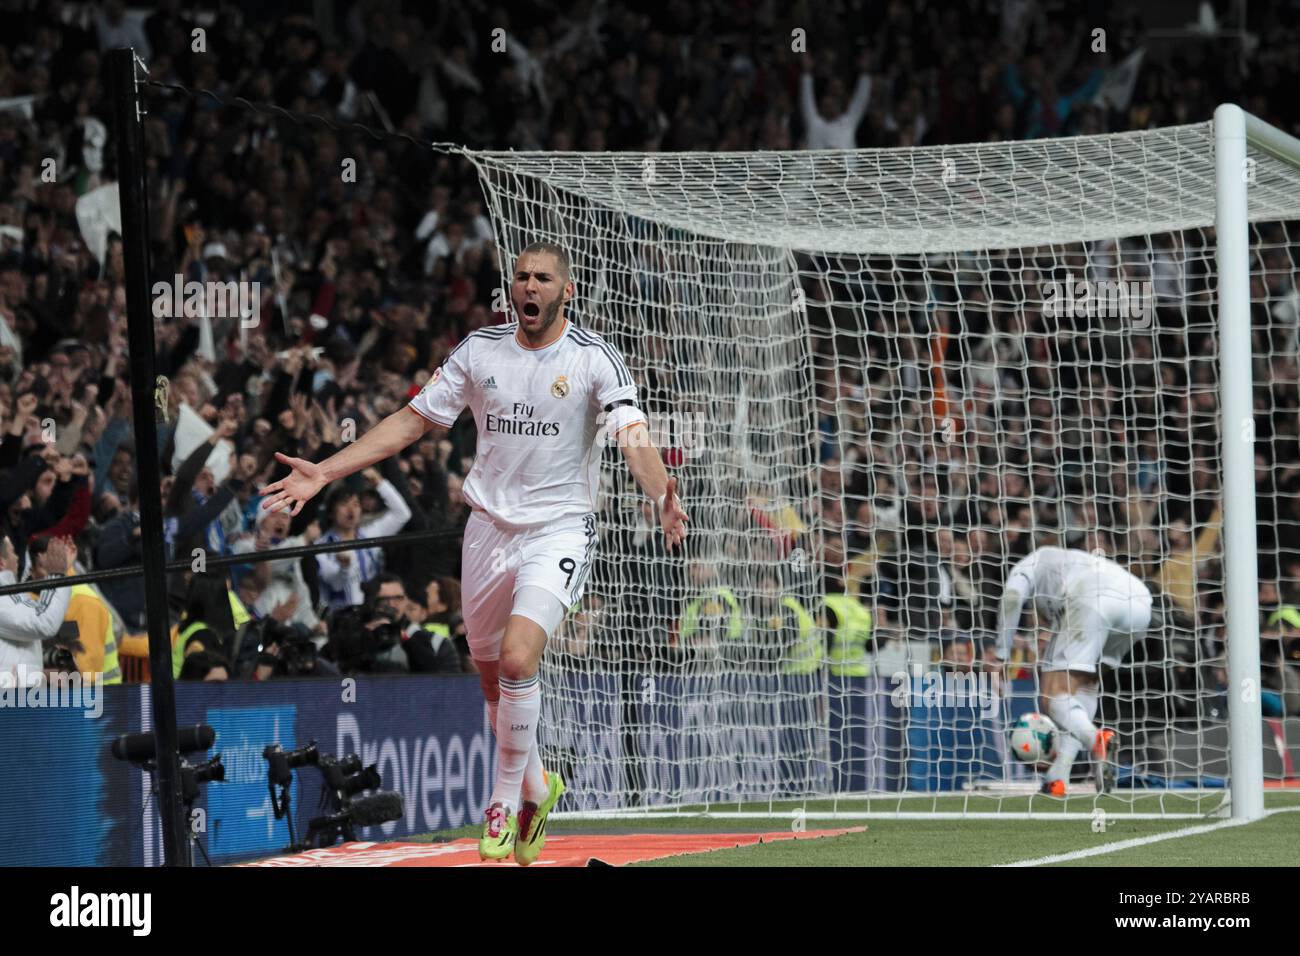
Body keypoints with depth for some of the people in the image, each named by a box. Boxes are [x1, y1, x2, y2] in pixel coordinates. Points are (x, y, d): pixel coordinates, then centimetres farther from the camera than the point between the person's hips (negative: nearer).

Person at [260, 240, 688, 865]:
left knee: (518, 657, -22)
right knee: (491, 676, 12)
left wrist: (661, 496, -39)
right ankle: (537, 786, 36)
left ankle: (505, 798, -5)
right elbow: (412, 420, 7)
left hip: (559, 528, -4)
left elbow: (634, 438, -18)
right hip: (489, 526, 4)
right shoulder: (479, 351, 3)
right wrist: (323, 473, 1)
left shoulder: (594, 358, -7)